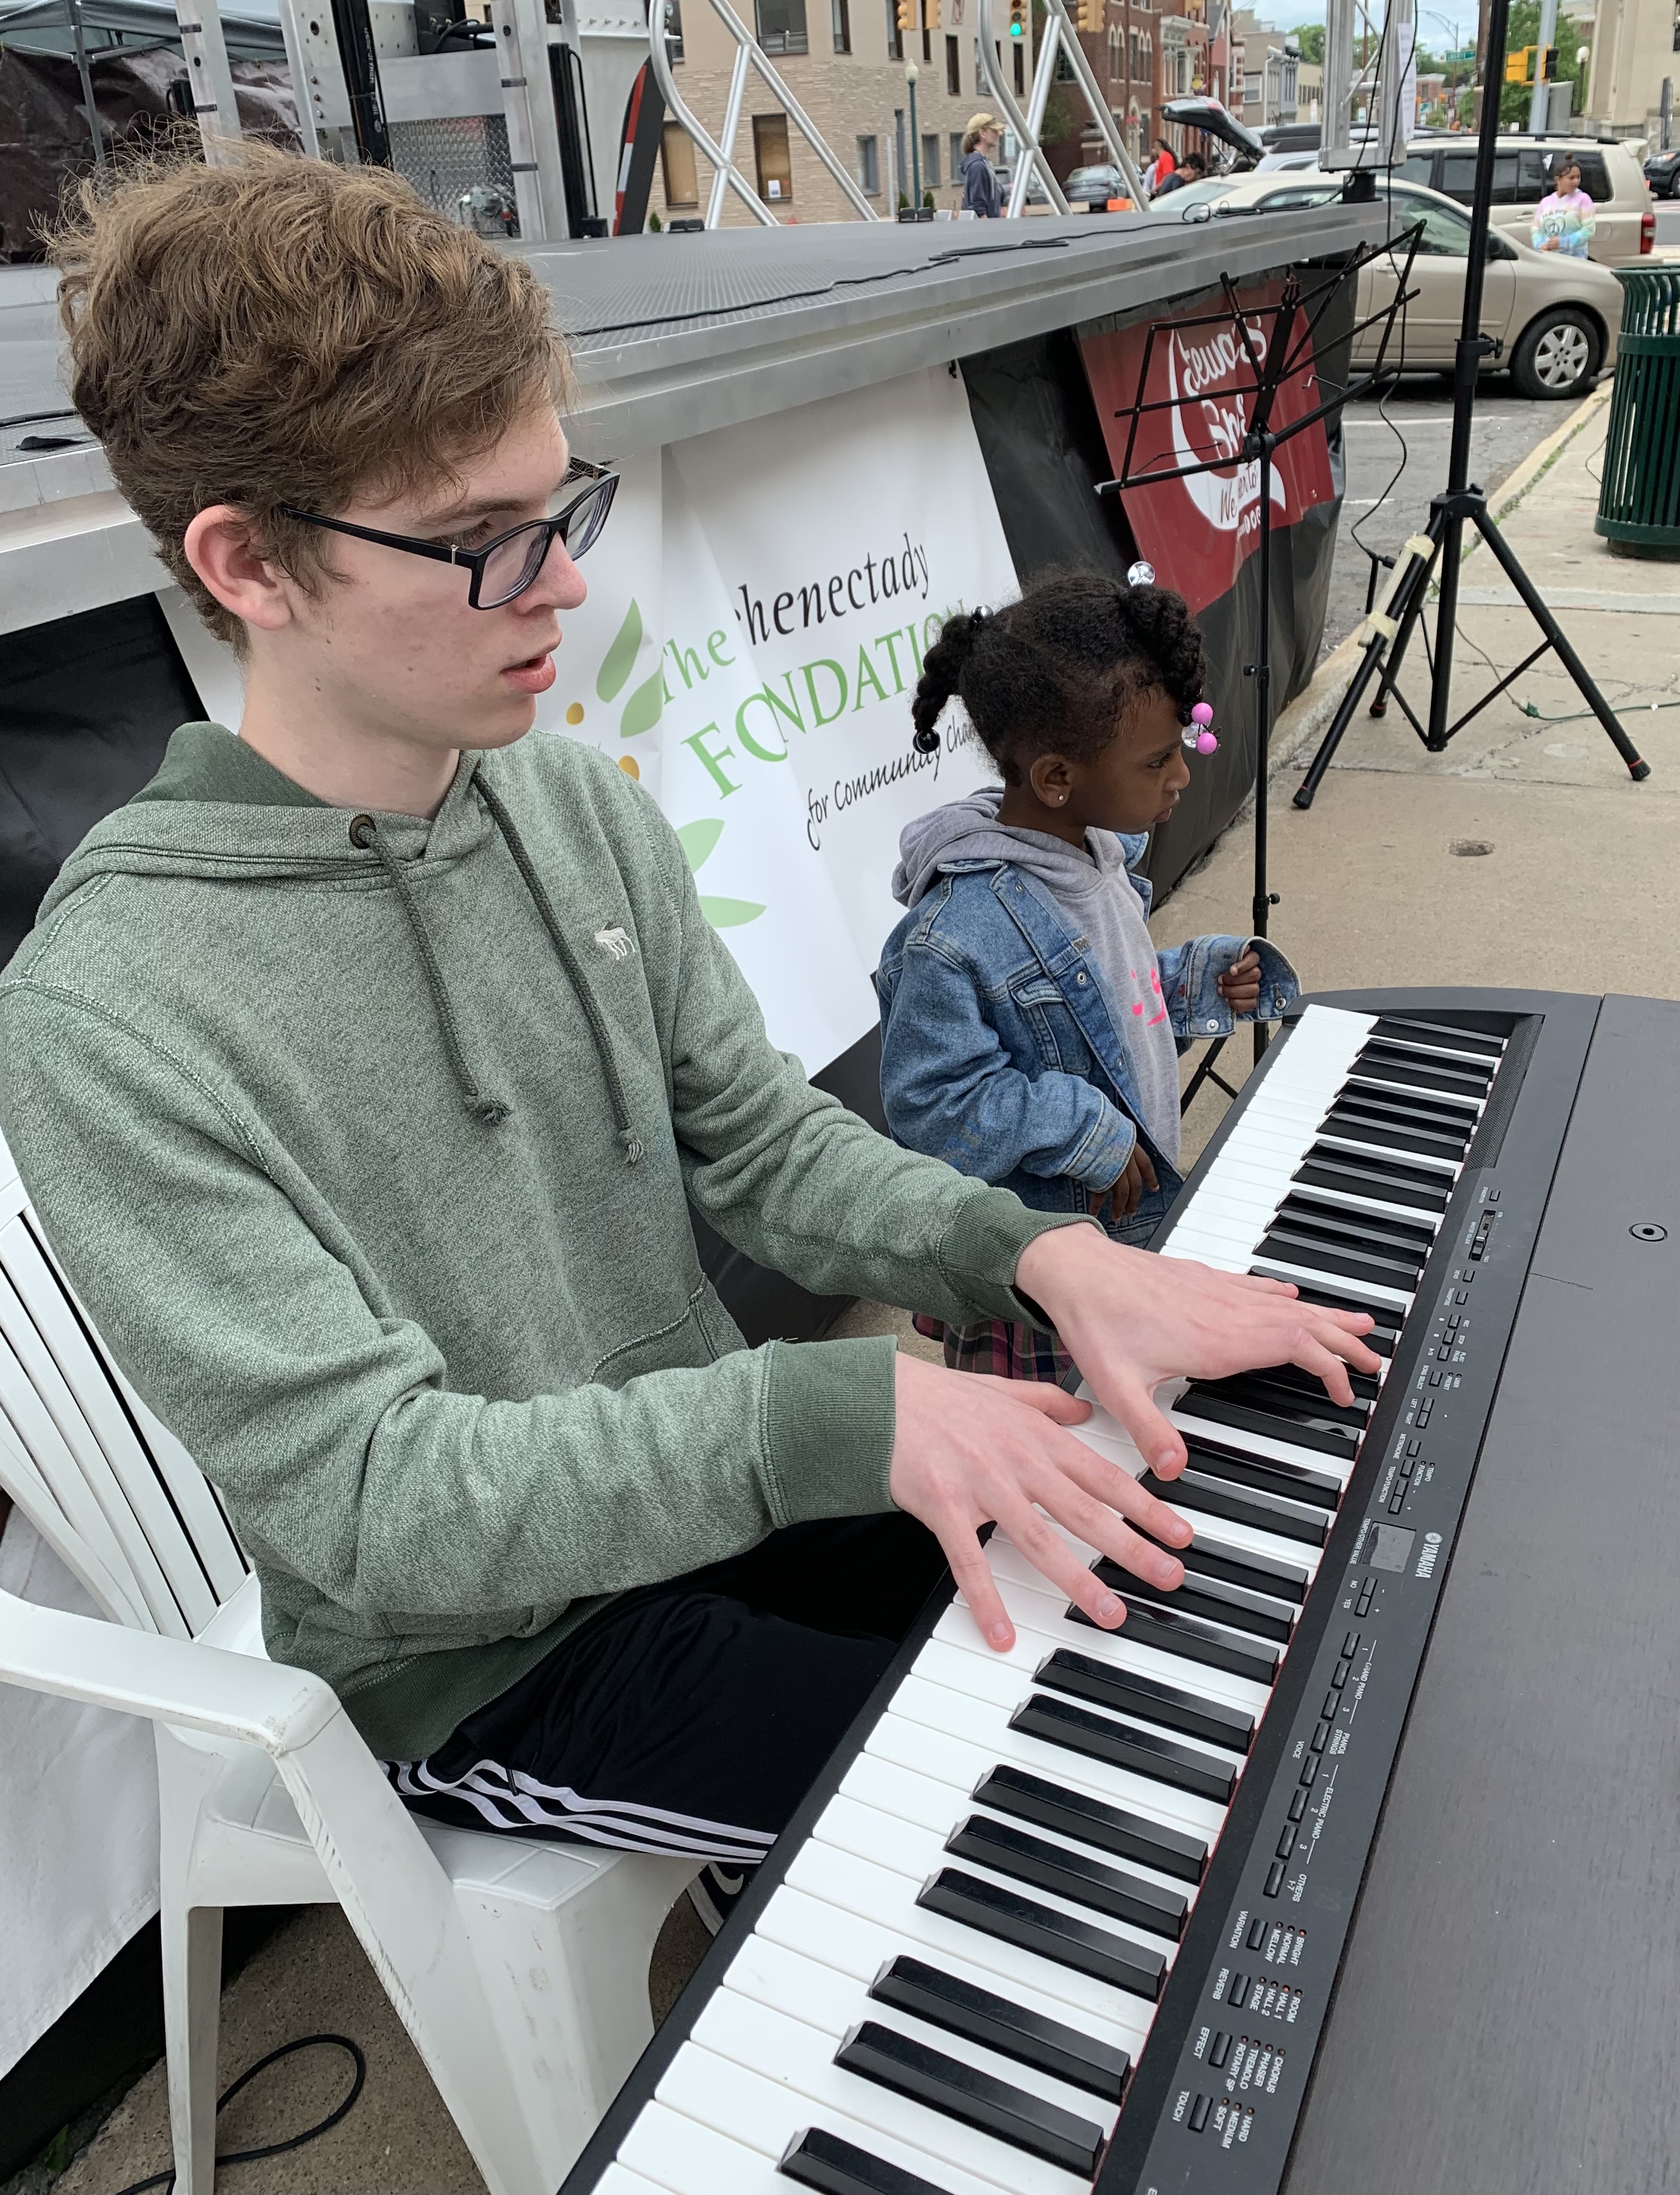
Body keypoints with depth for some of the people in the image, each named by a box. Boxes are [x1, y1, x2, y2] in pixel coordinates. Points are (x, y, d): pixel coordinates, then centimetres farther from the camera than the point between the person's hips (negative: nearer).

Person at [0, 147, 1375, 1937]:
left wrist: (1037, 1253, -19)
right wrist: (838, 1415, -35)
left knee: (1164, 1613, 8)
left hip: (710, 1495, 6)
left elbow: (767, 1145, -1)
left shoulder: (581, 806, -5)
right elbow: (362, 1498, -25)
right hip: (473, 1661, -5)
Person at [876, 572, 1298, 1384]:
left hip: (1132, 1222, 8)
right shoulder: (957, 936, -31)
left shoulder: (1101, 852, -1)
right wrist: (1084, 1129, -25)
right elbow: (928, 1106, -28)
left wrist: (1197, 982, -2)